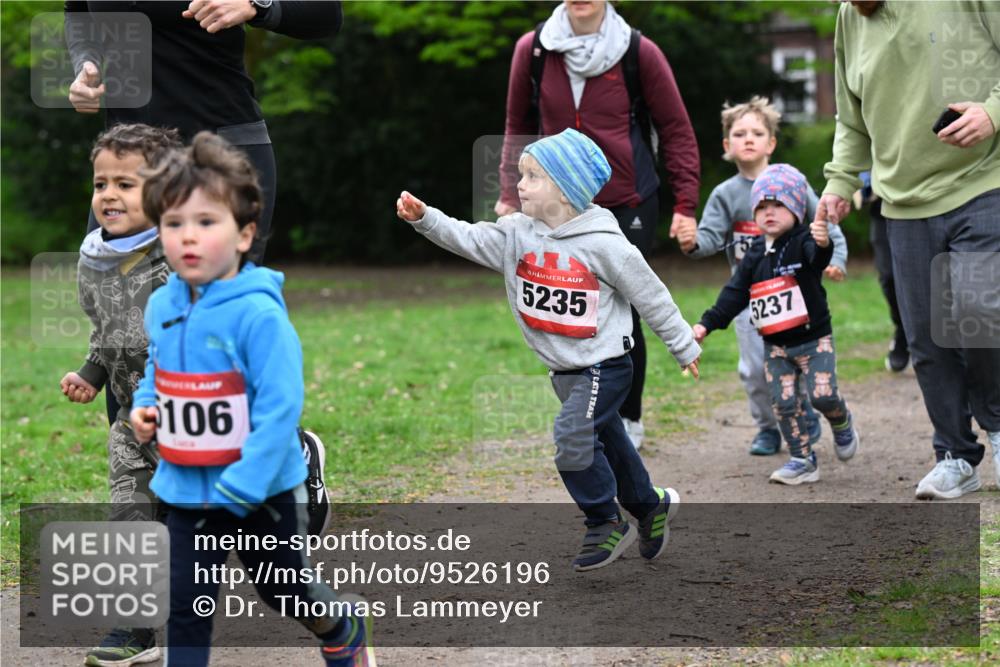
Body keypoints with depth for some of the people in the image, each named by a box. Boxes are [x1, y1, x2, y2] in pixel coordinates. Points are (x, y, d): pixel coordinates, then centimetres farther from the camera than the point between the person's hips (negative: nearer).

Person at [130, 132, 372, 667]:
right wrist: (144, 405, -2)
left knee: (283, 590, 20)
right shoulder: (162, 307, -2)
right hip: (186, 491, 4)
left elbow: (280, 408, -24)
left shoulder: (258, 314, -23)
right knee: (187, 607, 4)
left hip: (261, 492, -4)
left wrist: (240, 487, -27)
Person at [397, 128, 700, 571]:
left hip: (604, 365, -7)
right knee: (607, 443, 18)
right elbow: (467, 239, -7)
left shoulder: (603, 245, -17)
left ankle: (606, 524, -2)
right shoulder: (516, 235, -1)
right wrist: (423, 218, -24)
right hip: (564, 368, 7)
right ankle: (649, 506, 38)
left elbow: (650, 297, -9)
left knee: (572, 439, -19)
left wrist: (684, 348, -1)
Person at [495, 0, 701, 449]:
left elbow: (676, 130, 0)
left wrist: (685, 203, -4)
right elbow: (518, 126, 12)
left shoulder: (639, 53, -6)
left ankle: (629, 421, 19)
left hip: (629, 208, -2)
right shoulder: (532, 51, 0)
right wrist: (510, 194, 8)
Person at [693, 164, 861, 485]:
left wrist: (822, 243, -59)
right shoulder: (754, 256, 6)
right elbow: (734, 294, 10)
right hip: (775, 346, 5)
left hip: (813, 339, -5)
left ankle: (842, 425, 22)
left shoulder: (803, 243, -10)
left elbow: (817, 256, -35)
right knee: (784, 402, -1)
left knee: (823, 395, -12)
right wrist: (707, 324, 3)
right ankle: (803, 460, 10)